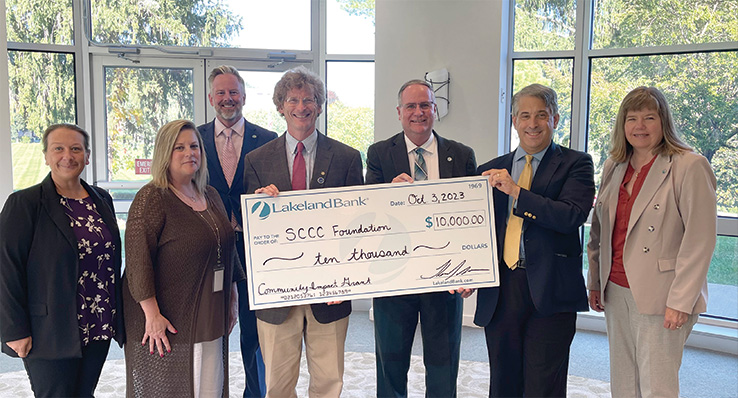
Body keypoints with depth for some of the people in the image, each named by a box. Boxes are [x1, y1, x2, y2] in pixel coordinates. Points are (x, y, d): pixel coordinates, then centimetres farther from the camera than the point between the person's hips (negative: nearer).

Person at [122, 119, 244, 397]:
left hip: (210, 320, 7)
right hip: (167, 324, -6)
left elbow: (227, 248, 19)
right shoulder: (151, 199, -11)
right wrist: (152, 314, -21)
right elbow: (137, 258, -17)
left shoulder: (211, 196, 11)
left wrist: (233, 297, 17)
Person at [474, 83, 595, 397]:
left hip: (549, 291, -4)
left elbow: (572, 216, -15)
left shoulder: (575, 164, 2)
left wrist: (515, 190, -15)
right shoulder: (490, 171, 13)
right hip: (499, 293, 4)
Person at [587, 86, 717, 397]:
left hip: (659, 298, -6)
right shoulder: (613, 167, 11)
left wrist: (681, 301, -16)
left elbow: (700, 241, -13)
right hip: (616, 291, 6)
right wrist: (595, 282, 14)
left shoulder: (690, 167, -10)